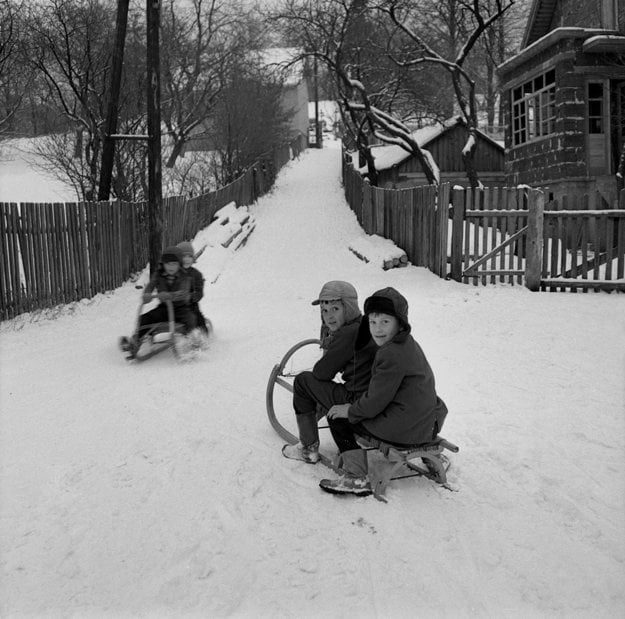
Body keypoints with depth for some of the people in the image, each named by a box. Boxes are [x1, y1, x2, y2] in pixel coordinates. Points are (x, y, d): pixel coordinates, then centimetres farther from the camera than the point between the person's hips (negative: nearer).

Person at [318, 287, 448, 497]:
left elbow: (375, 401, -18)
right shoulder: (409, 344, 9)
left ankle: (357, 478, 0)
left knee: (337, 416, 2)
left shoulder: (391, 354, -22)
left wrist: (350, 410, -1)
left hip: (405, 429, -10)